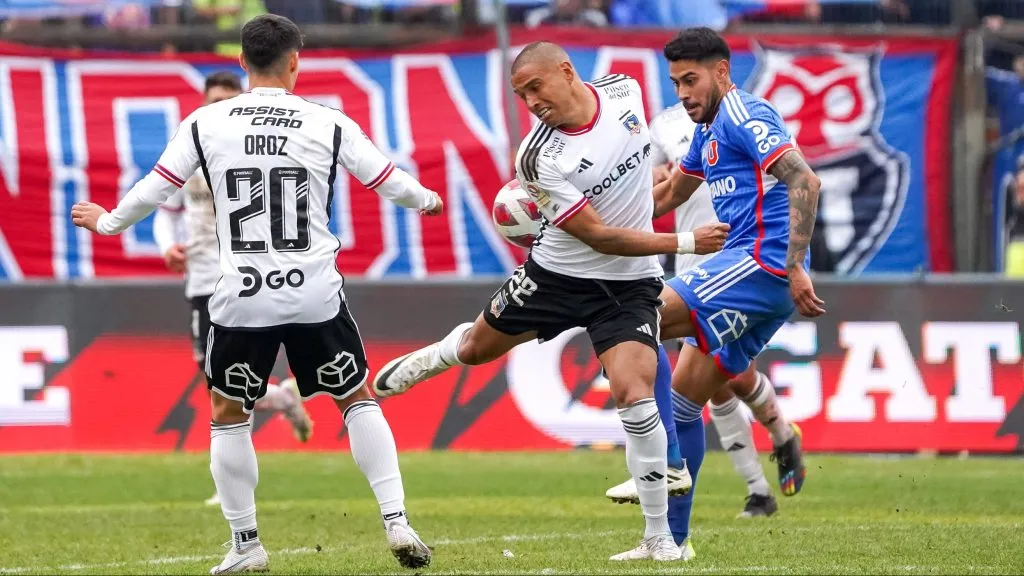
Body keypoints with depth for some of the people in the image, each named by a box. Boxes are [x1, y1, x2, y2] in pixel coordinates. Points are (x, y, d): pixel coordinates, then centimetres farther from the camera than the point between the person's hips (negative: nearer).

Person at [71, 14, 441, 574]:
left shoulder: (205, 123, -2)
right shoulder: (329, 123, -1)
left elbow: (154, 189, 4)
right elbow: (389, 181, 8)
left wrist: (106, 222, 24)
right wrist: (426, 200, 31)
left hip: (241, 298, -1)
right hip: (316, 296, 1)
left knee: (228, 415, 17)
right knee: (357, 400, 18)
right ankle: (396, 522, 8)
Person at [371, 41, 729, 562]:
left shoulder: (624, 90, -12)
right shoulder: (539, 160, -25)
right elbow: (599, 237, -24)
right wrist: (686, 243, -26)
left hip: (629, 285, 0)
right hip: (557, 275, 0)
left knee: (633, 396, -18)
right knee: (476, 348, 21)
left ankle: (660, 538, -9)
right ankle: (435, 356, 61)